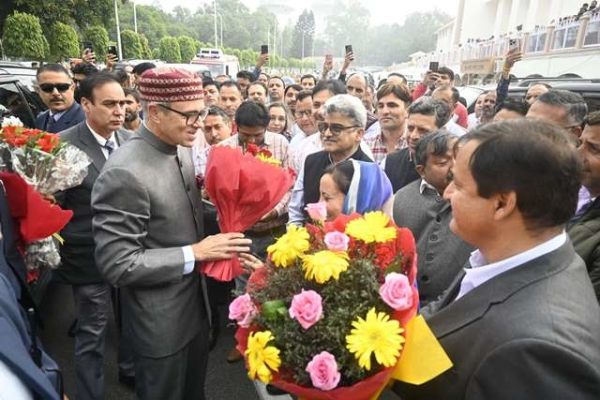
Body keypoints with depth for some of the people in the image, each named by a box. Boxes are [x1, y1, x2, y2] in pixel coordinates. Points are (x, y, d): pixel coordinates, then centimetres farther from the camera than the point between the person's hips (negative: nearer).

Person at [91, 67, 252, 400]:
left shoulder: (181, 149, -2)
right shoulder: (124, 173, -27)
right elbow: (117, 265, -25)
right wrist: (195, 253, -24)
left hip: (196, 305, 7)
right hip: (160, 321, -7)